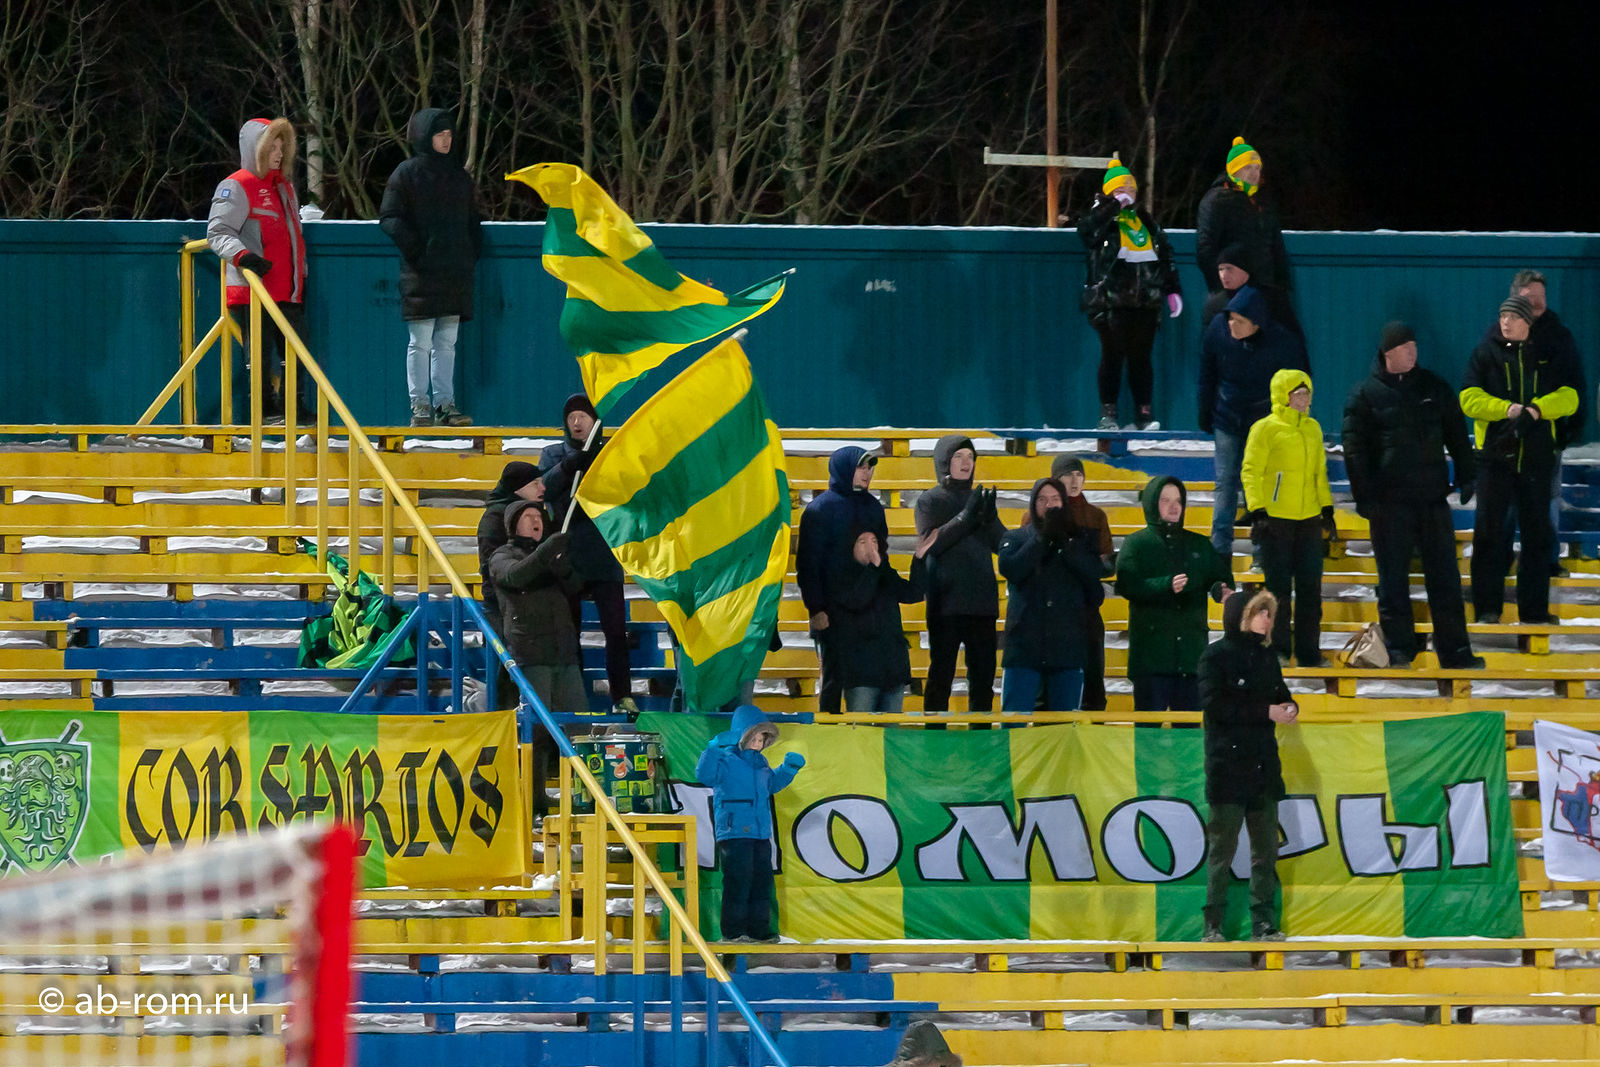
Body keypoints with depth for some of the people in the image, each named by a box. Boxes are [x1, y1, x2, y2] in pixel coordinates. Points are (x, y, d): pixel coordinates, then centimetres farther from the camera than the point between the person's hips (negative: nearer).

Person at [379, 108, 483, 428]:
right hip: (421, 272, -5)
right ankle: (420, 405, -2)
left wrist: (472, 255, 9)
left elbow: (473, 221, 23)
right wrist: (414, 248, -14)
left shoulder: (459, 176, 16)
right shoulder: (407, 174, 0)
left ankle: (445, 404, 9)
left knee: (447, 342, 7)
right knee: (421, 343, -5)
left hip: (456, 272, 5)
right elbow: (390, 218, -4)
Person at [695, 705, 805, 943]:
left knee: (762, 880, 9)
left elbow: (772, 783, 36)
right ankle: (733, 931, -6)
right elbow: (705, 774, -24)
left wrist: (789, 768, 22)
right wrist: (715, 748, -33)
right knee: (738, 880, -10)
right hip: (734, 832, -8)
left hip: (761, 833, 8)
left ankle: (759, 929, 16)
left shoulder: (760, 762, 18)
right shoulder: (727, 760, -7)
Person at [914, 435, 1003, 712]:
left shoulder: (980, 498, 15)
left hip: (982, 603, 4)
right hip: (946, 603, -4)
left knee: (983, 675, 3)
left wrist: (989, 520, -14)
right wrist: (966, 518, -21)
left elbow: (1002, 544, 6)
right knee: (941, 674, -6)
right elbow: (929, 543, -13)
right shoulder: (930, 501, 3)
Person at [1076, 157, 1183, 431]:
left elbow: (1165, 256, 23)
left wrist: (1172, 290, 17)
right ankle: (1108, 413, -1)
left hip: (1145, 303, 4)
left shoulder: (1146, 221, 18)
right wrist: (1115, 206, -17)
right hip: (1111, 302, -4)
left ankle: (1144, 412, 5)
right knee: (1113, 356, -5)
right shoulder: (1104, 218, 3)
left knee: (1141, 357, 3)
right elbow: (1086, 230, -21)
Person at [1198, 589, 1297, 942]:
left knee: (1266, 848, 6)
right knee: (1222, 847, -5)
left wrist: (1289, 708, -4)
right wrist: (1267, 712, -18)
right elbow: (1213, 704, -18)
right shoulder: (1217, 657, -6)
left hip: (1264, 767, 7)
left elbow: (1281, 696, 21)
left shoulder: (1267, 658, 16)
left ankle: (1263, 923, 10)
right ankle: (1213, 924, -1)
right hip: (1227, 764, -7)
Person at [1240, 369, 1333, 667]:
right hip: (1275, 519, -6)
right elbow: (1251, 472, -7)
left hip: (1309, 519, 6)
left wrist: (1327, 510, 17)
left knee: (1310, 586, 5)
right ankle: (1277, 650, 6)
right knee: (1278, 587, -2)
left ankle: (1309, 651, 11)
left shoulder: (1313, 429, 14)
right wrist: (1257, 512, -14)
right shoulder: (1265, 429, -5)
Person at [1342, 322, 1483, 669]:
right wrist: (1364, 496, -9)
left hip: (1433, 497, 3)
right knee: (1393, 578, 0)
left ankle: (1454, 650, 7)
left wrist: (1466, 477, 10)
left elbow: (1456, 434, 18)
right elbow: (1354, 449, -2)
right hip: (1389, 501, -3)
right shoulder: (1366, 395, 0)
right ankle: (1398, 649, 6)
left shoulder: (1433, 387, 11)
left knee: (1445, 575, 4)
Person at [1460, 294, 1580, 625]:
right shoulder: (1486, 353, 2)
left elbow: (1569, 397, -2)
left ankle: (1534, 609, 13)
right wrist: (1508, 409, -19)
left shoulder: (1549, 355, 6)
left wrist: (1537, 409, -19)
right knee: (1489, 530, -3)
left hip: (1537, 453, 2)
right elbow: (1469, 398, -6)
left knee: (1537, 532, 6)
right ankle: (1487, 607, 2)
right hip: (1495, 452, -2)